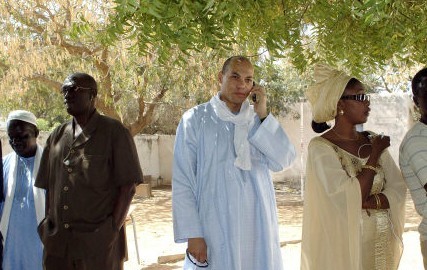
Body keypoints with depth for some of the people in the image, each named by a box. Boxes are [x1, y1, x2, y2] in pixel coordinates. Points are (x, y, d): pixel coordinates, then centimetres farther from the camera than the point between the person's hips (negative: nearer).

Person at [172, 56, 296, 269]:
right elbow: (182, 181, -5)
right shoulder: (196, 119, -3)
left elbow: (283, 160, -4)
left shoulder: (257, 120, 9)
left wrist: (263, 115, -9)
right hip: (215, 229, -3)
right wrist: (192, 234, -11)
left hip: (258, 227, 4)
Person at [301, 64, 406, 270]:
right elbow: (351, 198, -20)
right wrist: (374, 155, -12)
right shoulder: (321, 147, -13)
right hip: (346, 243, -5)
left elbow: (398, 190, -2)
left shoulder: (373, 141, 4)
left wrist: (367, 202, -19)